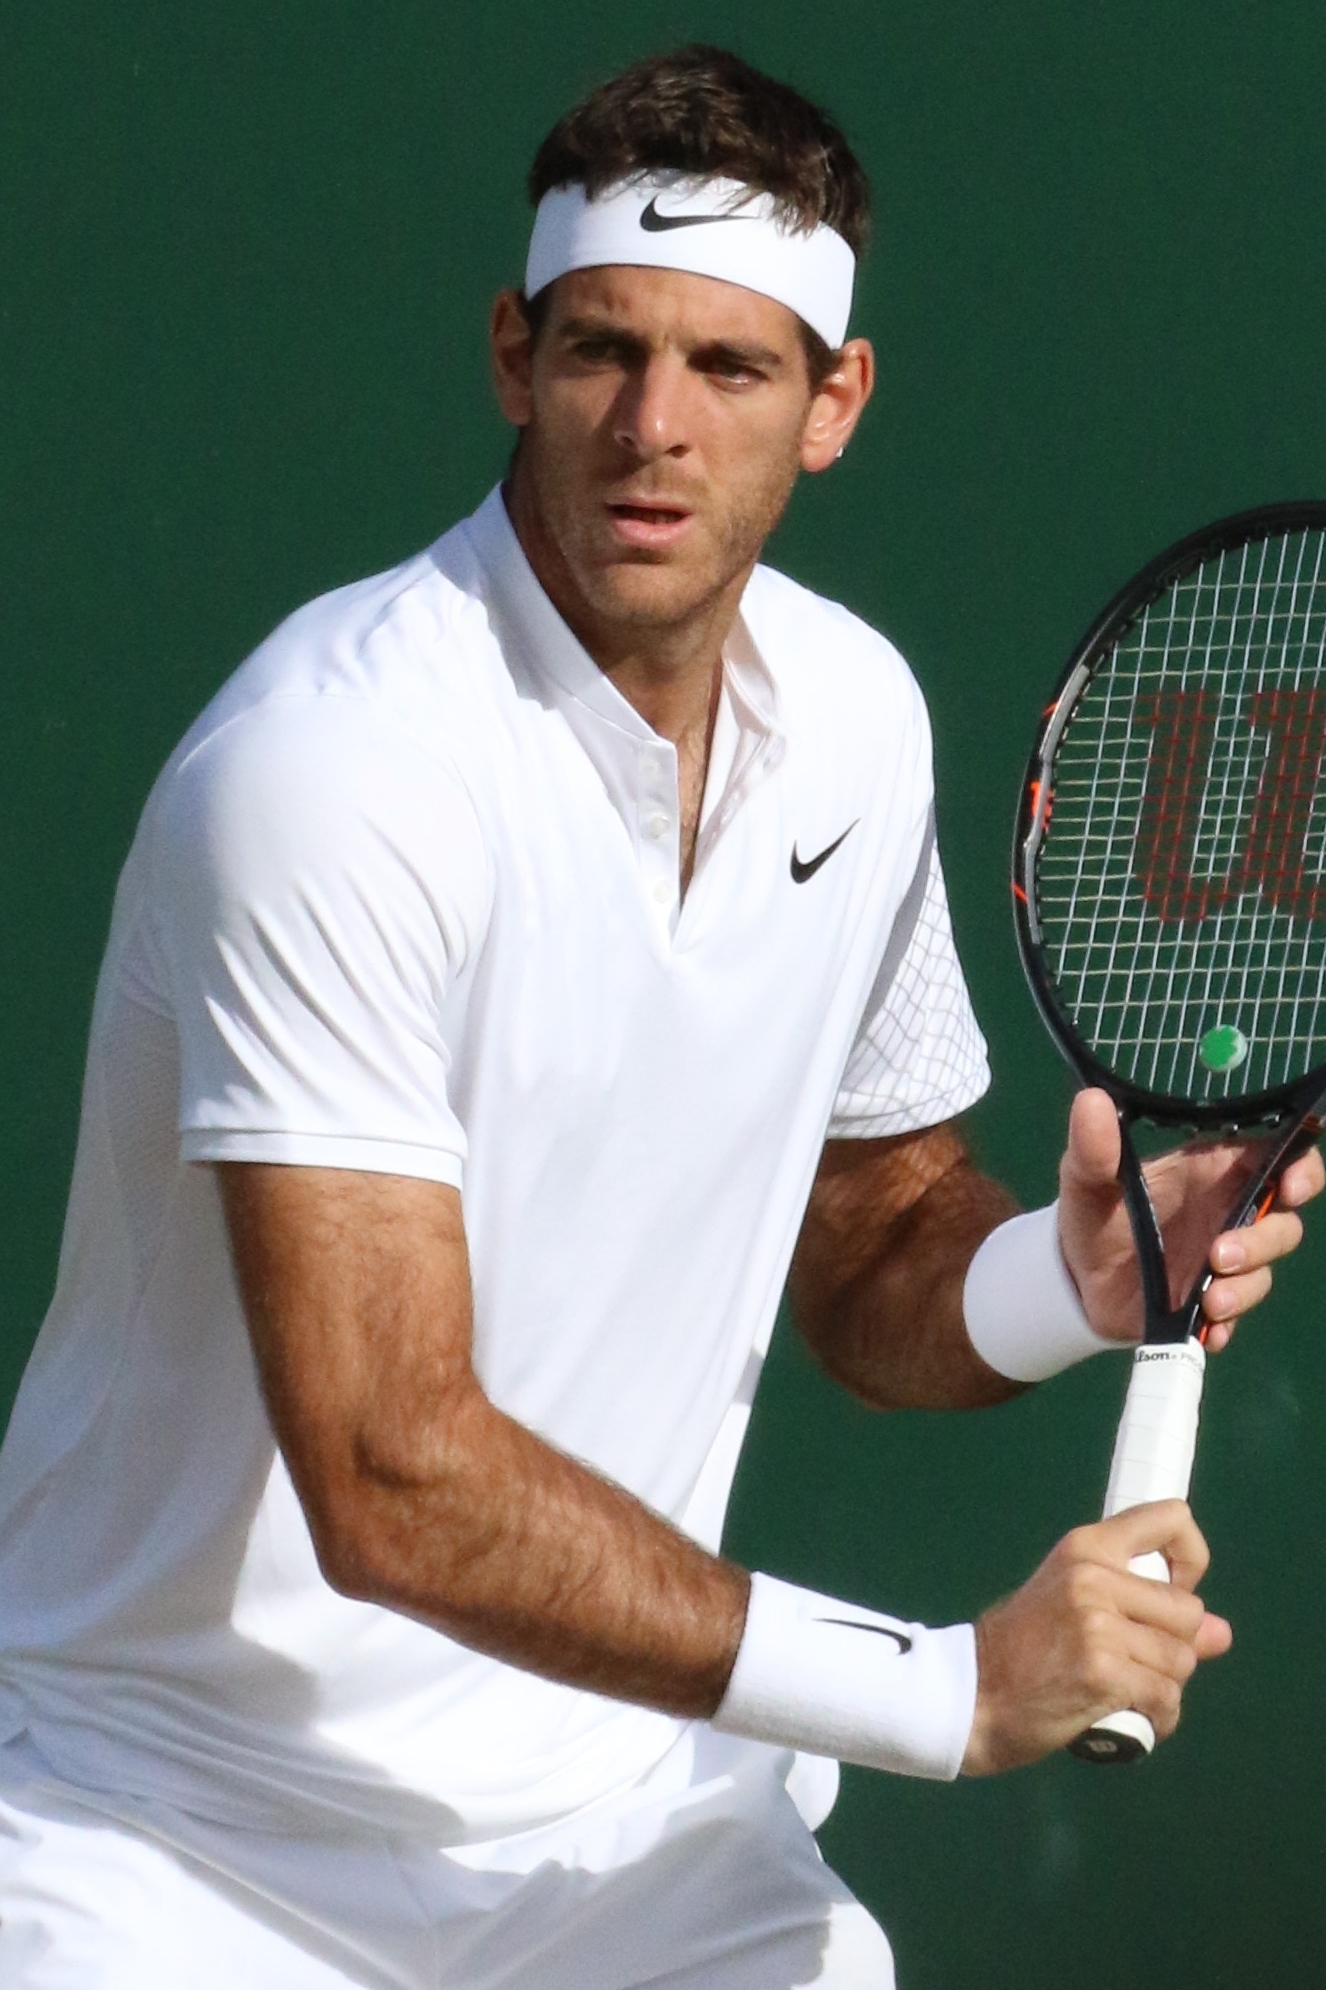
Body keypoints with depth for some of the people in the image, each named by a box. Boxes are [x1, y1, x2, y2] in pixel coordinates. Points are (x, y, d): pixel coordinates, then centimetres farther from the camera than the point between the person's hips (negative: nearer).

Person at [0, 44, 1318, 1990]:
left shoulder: (854, 717, 3)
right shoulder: (337, 764, -21)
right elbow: (392, 1483, -26)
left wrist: (1069, 1276, -8)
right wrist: (949, 1687, -25)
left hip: (630, 1809, 6)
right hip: (180, 1826, -5)